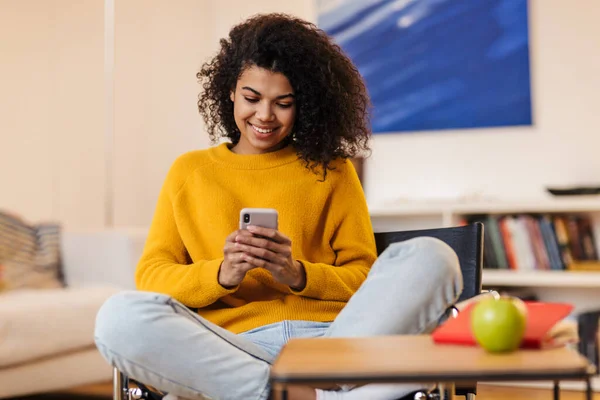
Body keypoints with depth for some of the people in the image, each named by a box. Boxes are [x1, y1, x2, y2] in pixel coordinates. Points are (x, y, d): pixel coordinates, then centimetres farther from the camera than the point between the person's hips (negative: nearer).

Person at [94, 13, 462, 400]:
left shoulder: (331, 170, 17)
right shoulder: (189, 172, 17)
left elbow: (365, 278, 11)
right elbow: (150, 277, 8)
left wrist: (297, 274, -8)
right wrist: (221, 274, -12)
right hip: (232, 349, 0)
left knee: (430, 257, -23)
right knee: (120, 317, -29)